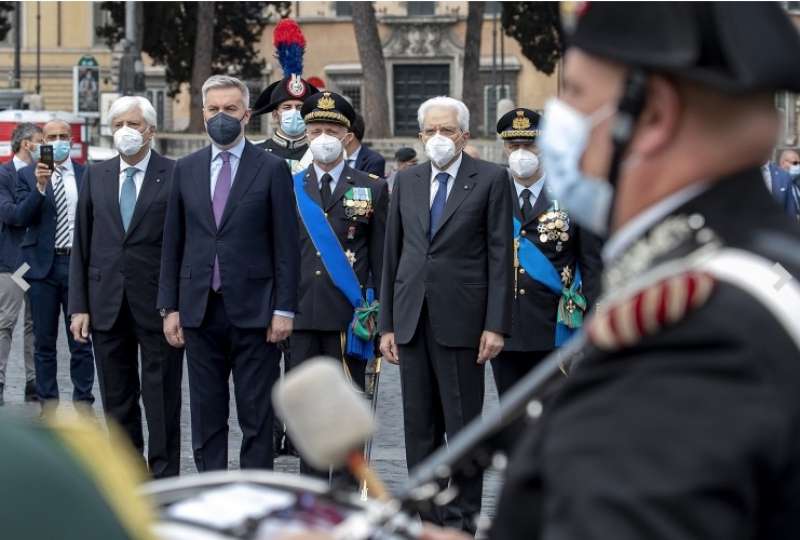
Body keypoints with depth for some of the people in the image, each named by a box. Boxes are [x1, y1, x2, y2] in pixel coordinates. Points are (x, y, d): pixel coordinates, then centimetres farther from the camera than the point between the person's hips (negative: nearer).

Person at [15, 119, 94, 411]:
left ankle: (83, 401, 6)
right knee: (44, 341, 5)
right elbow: (22, 217, -8)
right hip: (43, 264, 0)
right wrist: (40, 187, -23)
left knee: (81, 340, 0)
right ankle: (49, 403, 12)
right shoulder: (28, 175, 3)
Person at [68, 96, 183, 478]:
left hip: (159, 305, -4)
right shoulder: (95, 176, 10)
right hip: (107, 304, 4)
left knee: (162, 402, 0)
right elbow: (81, 246, 9)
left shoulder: (175, 175, -3)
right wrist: (78, 306, 3)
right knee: (117, 402, 10)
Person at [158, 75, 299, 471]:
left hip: (253, 309, -3)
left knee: (257, 416, 0)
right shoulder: (186, 169, 10)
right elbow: (172, 244, 11)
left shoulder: (272, 169, 0)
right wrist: (169, 307, 5)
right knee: (206, 415, 7)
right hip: (200, 309, 3)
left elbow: (286, 245, -2)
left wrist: (284, 309, -8)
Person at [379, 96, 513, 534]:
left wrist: (496, 325, -10)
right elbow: (392, 254, 13)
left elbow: (500, 255, -4)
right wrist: (386, 324, 9)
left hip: (460, 319, -4)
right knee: (419, 425, 8)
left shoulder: (490, 180, 0)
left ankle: (461, 519, 4)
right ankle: (427, 514, 15)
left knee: (463, 424, -1)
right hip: (412, 318, 4)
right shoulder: (406, 181, 12)